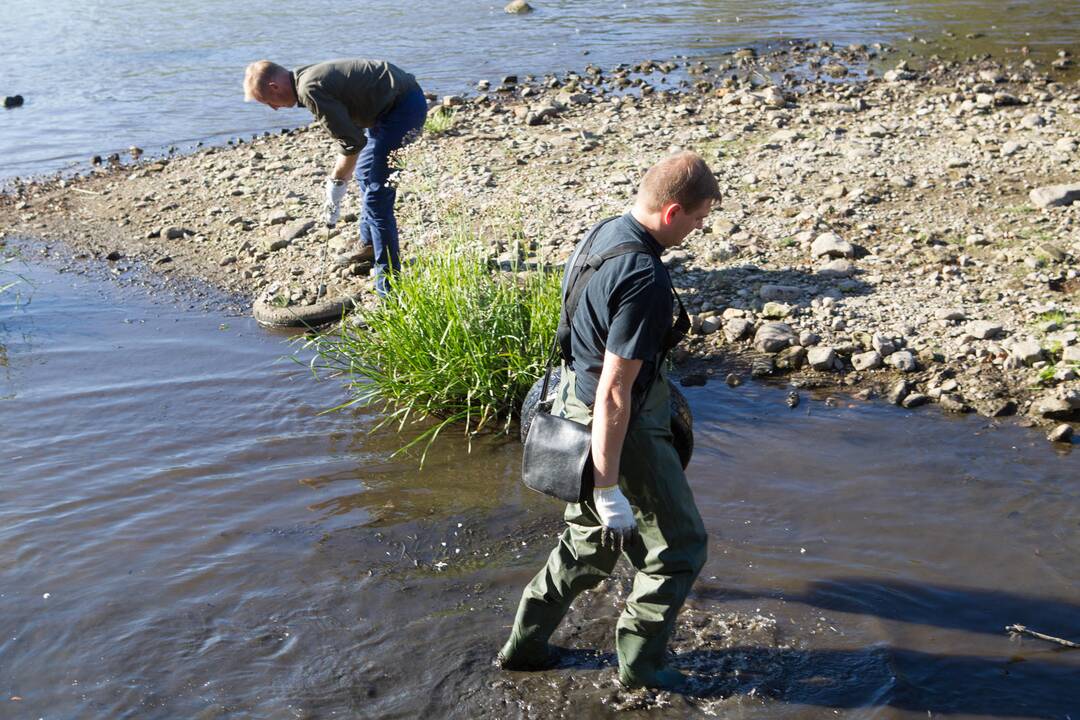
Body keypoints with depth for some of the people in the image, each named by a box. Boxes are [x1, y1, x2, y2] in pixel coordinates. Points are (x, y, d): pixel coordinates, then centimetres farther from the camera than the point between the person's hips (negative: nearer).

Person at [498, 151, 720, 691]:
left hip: (576, 403, 9)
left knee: (590, 544, 25)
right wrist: (608, 489, -22)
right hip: (619, 431, -9)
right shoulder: (645, 281, -28)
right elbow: (614, 394, -28)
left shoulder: (602, 234, 1)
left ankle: (524, 646, 35)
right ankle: (640, 664, 26)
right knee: (678, 546, 12)